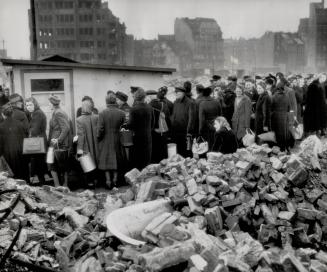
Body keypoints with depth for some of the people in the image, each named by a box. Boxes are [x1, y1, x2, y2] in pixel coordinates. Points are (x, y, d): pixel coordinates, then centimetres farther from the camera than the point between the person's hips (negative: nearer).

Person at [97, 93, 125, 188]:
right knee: (117, 160, 16)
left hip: (105, 141, -1)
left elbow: (100, 129, -13)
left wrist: (98, 138, 1)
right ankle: (115, 179, 18)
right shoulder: (121, 113, -9)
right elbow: (122, 126, 1)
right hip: (117, 141, 2)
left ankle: (108, 180, 8)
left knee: (106, 160, 9)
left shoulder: (102, 113, -14)